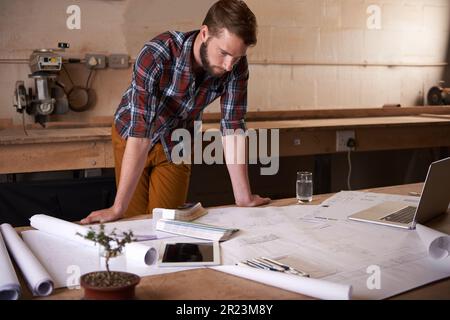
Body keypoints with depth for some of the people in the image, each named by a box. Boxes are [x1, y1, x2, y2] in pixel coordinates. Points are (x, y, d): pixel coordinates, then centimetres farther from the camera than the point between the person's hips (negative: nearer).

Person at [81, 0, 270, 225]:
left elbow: (232, 127, -21)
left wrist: (244, 197, -23)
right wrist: (118, 208, -38)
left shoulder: (236, 65, -24)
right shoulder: (156, 56, -37)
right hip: (132, 136, -2)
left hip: (176, 144, 3)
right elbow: (140, 134, -39)